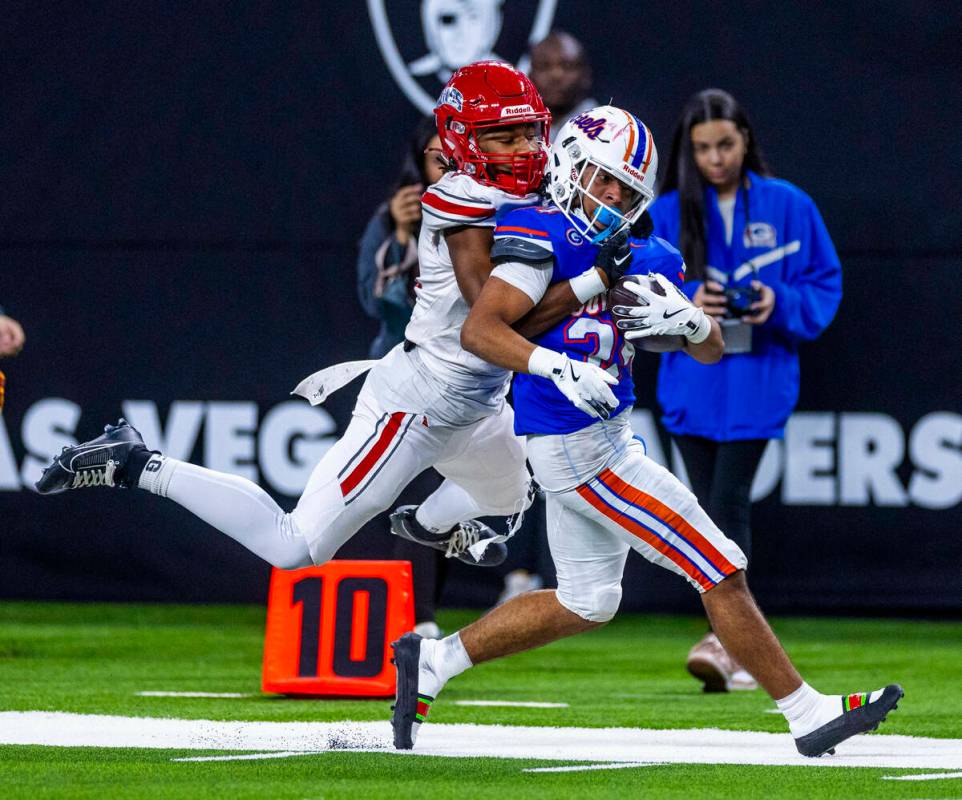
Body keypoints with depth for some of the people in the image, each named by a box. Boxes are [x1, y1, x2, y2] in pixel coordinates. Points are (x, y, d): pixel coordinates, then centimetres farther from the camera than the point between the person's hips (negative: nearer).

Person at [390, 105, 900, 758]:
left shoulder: (644, 257, 10)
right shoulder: (544, 236, -13)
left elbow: (711, 349, 10)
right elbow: (479, 331, -23)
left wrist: (687, 320, -12)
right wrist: (559, 367, -37)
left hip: (606, 437, 9)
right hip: (579, 449, -9)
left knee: (585, 604, 22)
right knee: (722, 572, -5)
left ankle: (433, 661, 25)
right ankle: (808, 714, 2)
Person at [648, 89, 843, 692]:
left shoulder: (789, 207, 2)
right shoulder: (667, 213, 5)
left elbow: (825, 285, 5)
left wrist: (780, 303, -14)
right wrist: (686, 304, -15)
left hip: (757, 379, -3)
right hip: (691, 380, 3)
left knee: (729, 502, -14)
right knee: (710, 509, 5)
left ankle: (724, 637, -18)